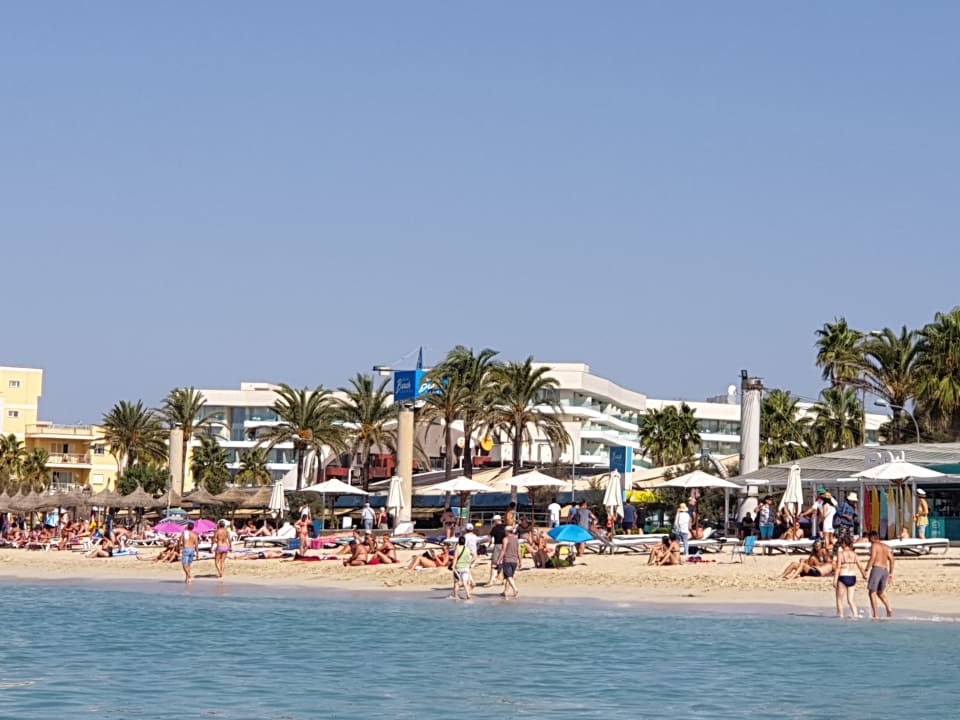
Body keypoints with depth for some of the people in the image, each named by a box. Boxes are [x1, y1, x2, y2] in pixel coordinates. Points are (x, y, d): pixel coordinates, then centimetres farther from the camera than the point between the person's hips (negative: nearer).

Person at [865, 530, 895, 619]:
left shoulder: (874, 545, -3)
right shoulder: (885, 546, 18)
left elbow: (872, 558, -16)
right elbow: (891, 559, 16)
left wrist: (867, 571, -17)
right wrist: (891, 573, 21)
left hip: (876, 569, -7)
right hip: (885, 570, 7)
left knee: (872, 592, 1)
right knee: (881, 593, 18)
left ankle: (875, 615, -6)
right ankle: (889, 608, -6)